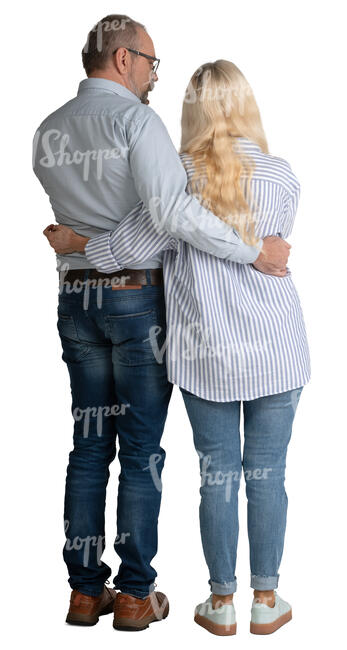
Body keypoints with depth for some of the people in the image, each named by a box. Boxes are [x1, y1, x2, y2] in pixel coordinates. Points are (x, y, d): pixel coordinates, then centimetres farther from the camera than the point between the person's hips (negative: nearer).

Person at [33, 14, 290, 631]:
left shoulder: (47, 132, 9)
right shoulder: (135, 118, -12)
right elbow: (173, 210, -25)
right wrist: (255, 251, -21)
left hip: (76, 297, 6)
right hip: (138, 297, -6)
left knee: (88, 445, 11)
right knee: (141, 450, 3)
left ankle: (85, 589, 16)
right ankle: (135, 594, 10)